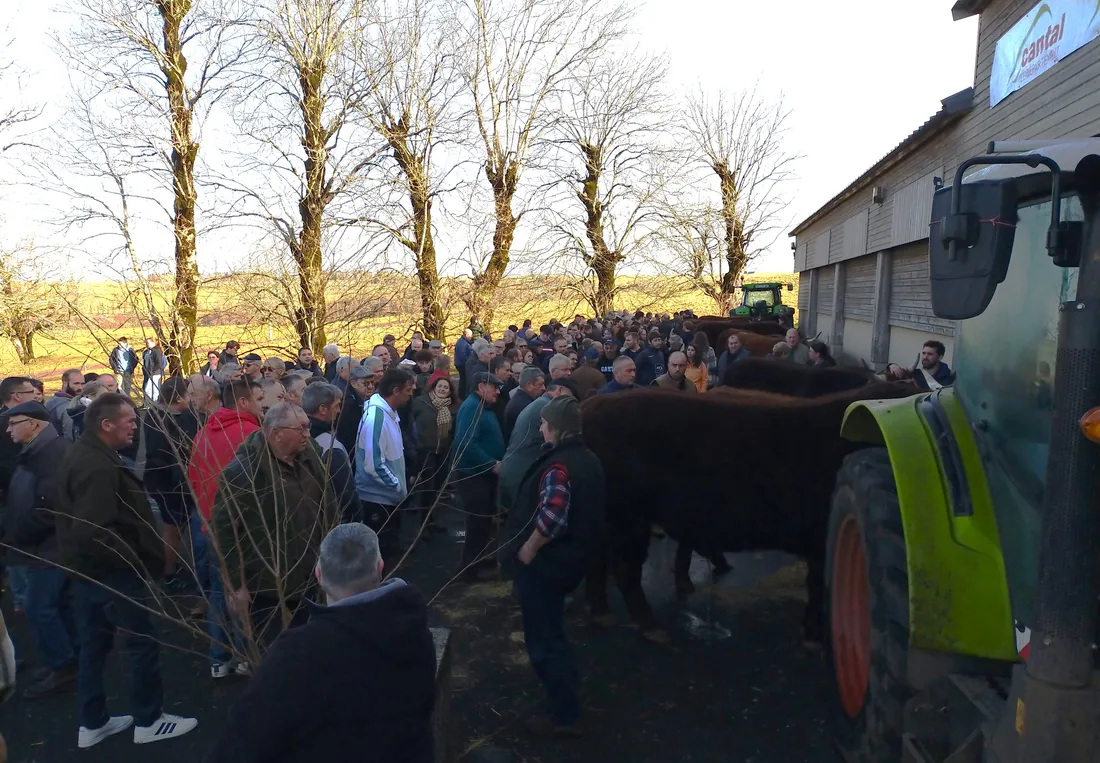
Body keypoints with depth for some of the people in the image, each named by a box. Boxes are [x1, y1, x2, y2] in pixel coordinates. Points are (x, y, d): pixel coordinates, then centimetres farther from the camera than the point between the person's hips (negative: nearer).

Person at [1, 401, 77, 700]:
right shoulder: (37, 452, 11)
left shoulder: (54, 453, -22)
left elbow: (49, 506, -28)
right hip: (47, 543, 10)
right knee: (59, 604, 17)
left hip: (49, 546, -10)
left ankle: (62, 667, 9)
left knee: (39, 609, -3)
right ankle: (71, 659, 28)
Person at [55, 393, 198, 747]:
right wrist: (134, 558, -20)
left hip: (88, 568, 10)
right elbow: (94, 530, -32)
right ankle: (148, 721, 17)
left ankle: (92, 723, 30)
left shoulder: (82, 455, 9)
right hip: (110, 570, -10)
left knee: (93, 645, 18)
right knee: (143, 643, 3)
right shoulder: (99, 466, -25)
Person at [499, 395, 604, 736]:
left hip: (545, 561, -10)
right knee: (551, 628, 30)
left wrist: (528, 549, -22)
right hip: (571, 557, 10)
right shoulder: (589, 459, 4)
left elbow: (552, 517, -37)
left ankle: (565, 715, 16)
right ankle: (567, 683, 48)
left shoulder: (557, 466, -26)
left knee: (543, 636, 5)